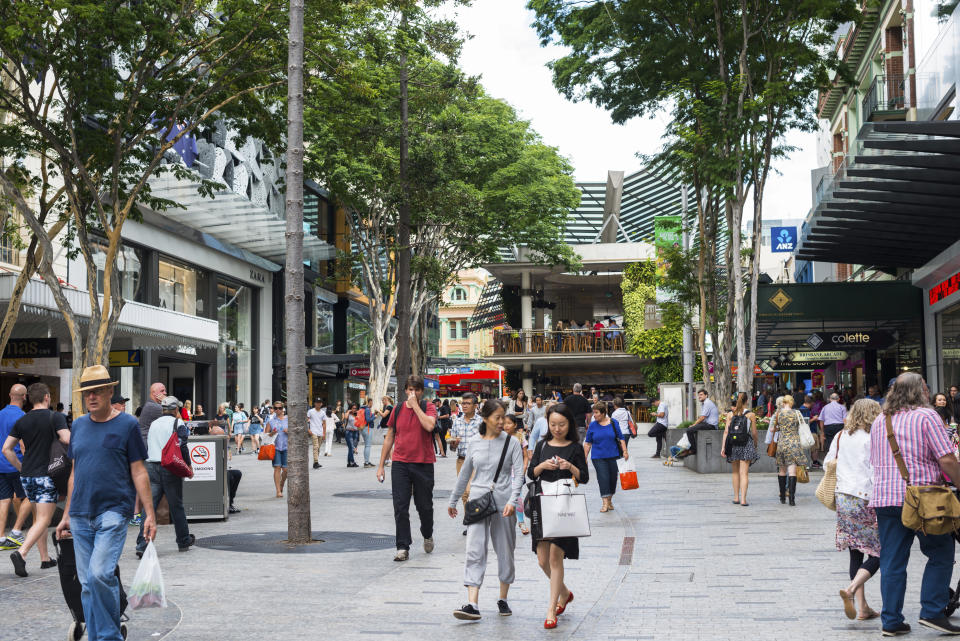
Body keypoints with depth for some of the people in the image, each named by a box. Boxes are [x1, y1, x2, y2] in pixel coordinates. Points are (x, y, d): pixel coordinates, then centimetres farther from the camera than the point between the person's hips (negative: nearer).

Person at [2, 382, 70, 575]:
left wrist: (21, 467, 14)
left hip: (26, 475, 6)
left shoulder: (22, 421, 8)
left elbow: (6, 448, 6)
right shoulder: (55, 417, -8)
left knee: (38, 518, 17)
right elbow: (68, 439, -23)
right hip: (47, 476, -6)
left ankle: (45, 558, 21)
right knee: (43, 520, -6)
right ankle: (21, 553, -23)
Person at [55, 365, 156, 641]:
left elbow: (139, 472, -1)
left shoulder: (127, 424, -1)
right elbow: (75, 473, 19)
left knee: (100, 574, -18)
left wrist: (149, 514, -6)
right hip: (81, 515, 5)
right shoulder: (79, 425, 13)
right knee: (86, 583, 6)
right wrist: (66, 515, 17)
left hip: (113, 512, -5)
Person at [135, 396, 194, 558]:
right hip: (170, 468, -4)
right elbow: (182, 446, -9)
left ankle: (142, 545, -11)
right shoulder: (177, 423, -3)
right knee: (176, 506, 8)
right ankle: (184, 541, 21)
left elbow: (147, 447, 19)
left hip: (151, 467, 4)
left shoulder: (153, 424, 15)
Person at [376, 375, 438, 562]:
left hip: (423, 464, -2)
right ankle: (403, 548, 3)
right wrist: (381, 465, 11)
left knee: (424, 506, 9)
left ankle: (427, 535, 37)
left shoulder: (428, 407, -1)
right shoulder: (398, 410, 8)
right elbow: (389, 437, 13)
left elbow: (429, 426, -22)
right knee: (400, 508, -3)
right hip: (400, 464, 2)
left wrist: (415, 405, -15)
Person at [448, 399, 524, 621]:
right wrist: (453, 500, 25)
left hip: (503, 502, -1)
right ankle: (472, 605, -16)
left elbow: (518, 474, -6)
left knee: (505, 552, 8)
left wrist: (512, 501, -20)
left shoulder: (512, 443, 1)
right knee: (475, 551, -10)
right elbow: (464, 474, 19)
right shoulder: (474, 445, 8)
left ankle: (503, 600, 24)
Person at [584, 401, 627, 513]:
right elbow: (588, 443, 6)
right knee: (603, 478, -11)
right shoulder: (592, 425, 1)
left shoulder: (613, 423, 1)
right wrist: (585, 457, 4)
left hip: (613, 456, 1)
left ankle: (609, 500, 24)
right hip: (598, 457, -1)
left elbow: (621, 438, 7)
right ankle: (605, 503, -9)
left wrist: (625, 451, -3)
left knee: (613, 478, 6)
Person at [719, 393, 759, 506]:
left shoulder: (730, 414, 2)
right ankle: (743, 499, -12)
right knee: (744, 473, -4)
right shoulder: (751, 415, -3)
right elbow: (754, 433, 3)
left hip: (733, 444, 3)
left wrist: (723, 447, -2)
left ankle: (736, 498, 21)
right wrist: (755, 444, 20)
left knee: (735, 472, 16)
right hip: (746, 444, -2)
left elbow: (726, 431, -2)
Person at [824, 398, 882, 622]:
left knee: (856, 553, 10)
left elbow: (827, 463, 17)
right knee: (878, 553, 1)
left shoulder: (840, 437, 10)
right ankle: (851, 590, -20)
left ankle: (862, 607, 8)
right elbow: (876, 472, -12)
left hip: (842, 497, 7)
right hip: (865, 499, -7)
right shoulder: (871, 439, -9)